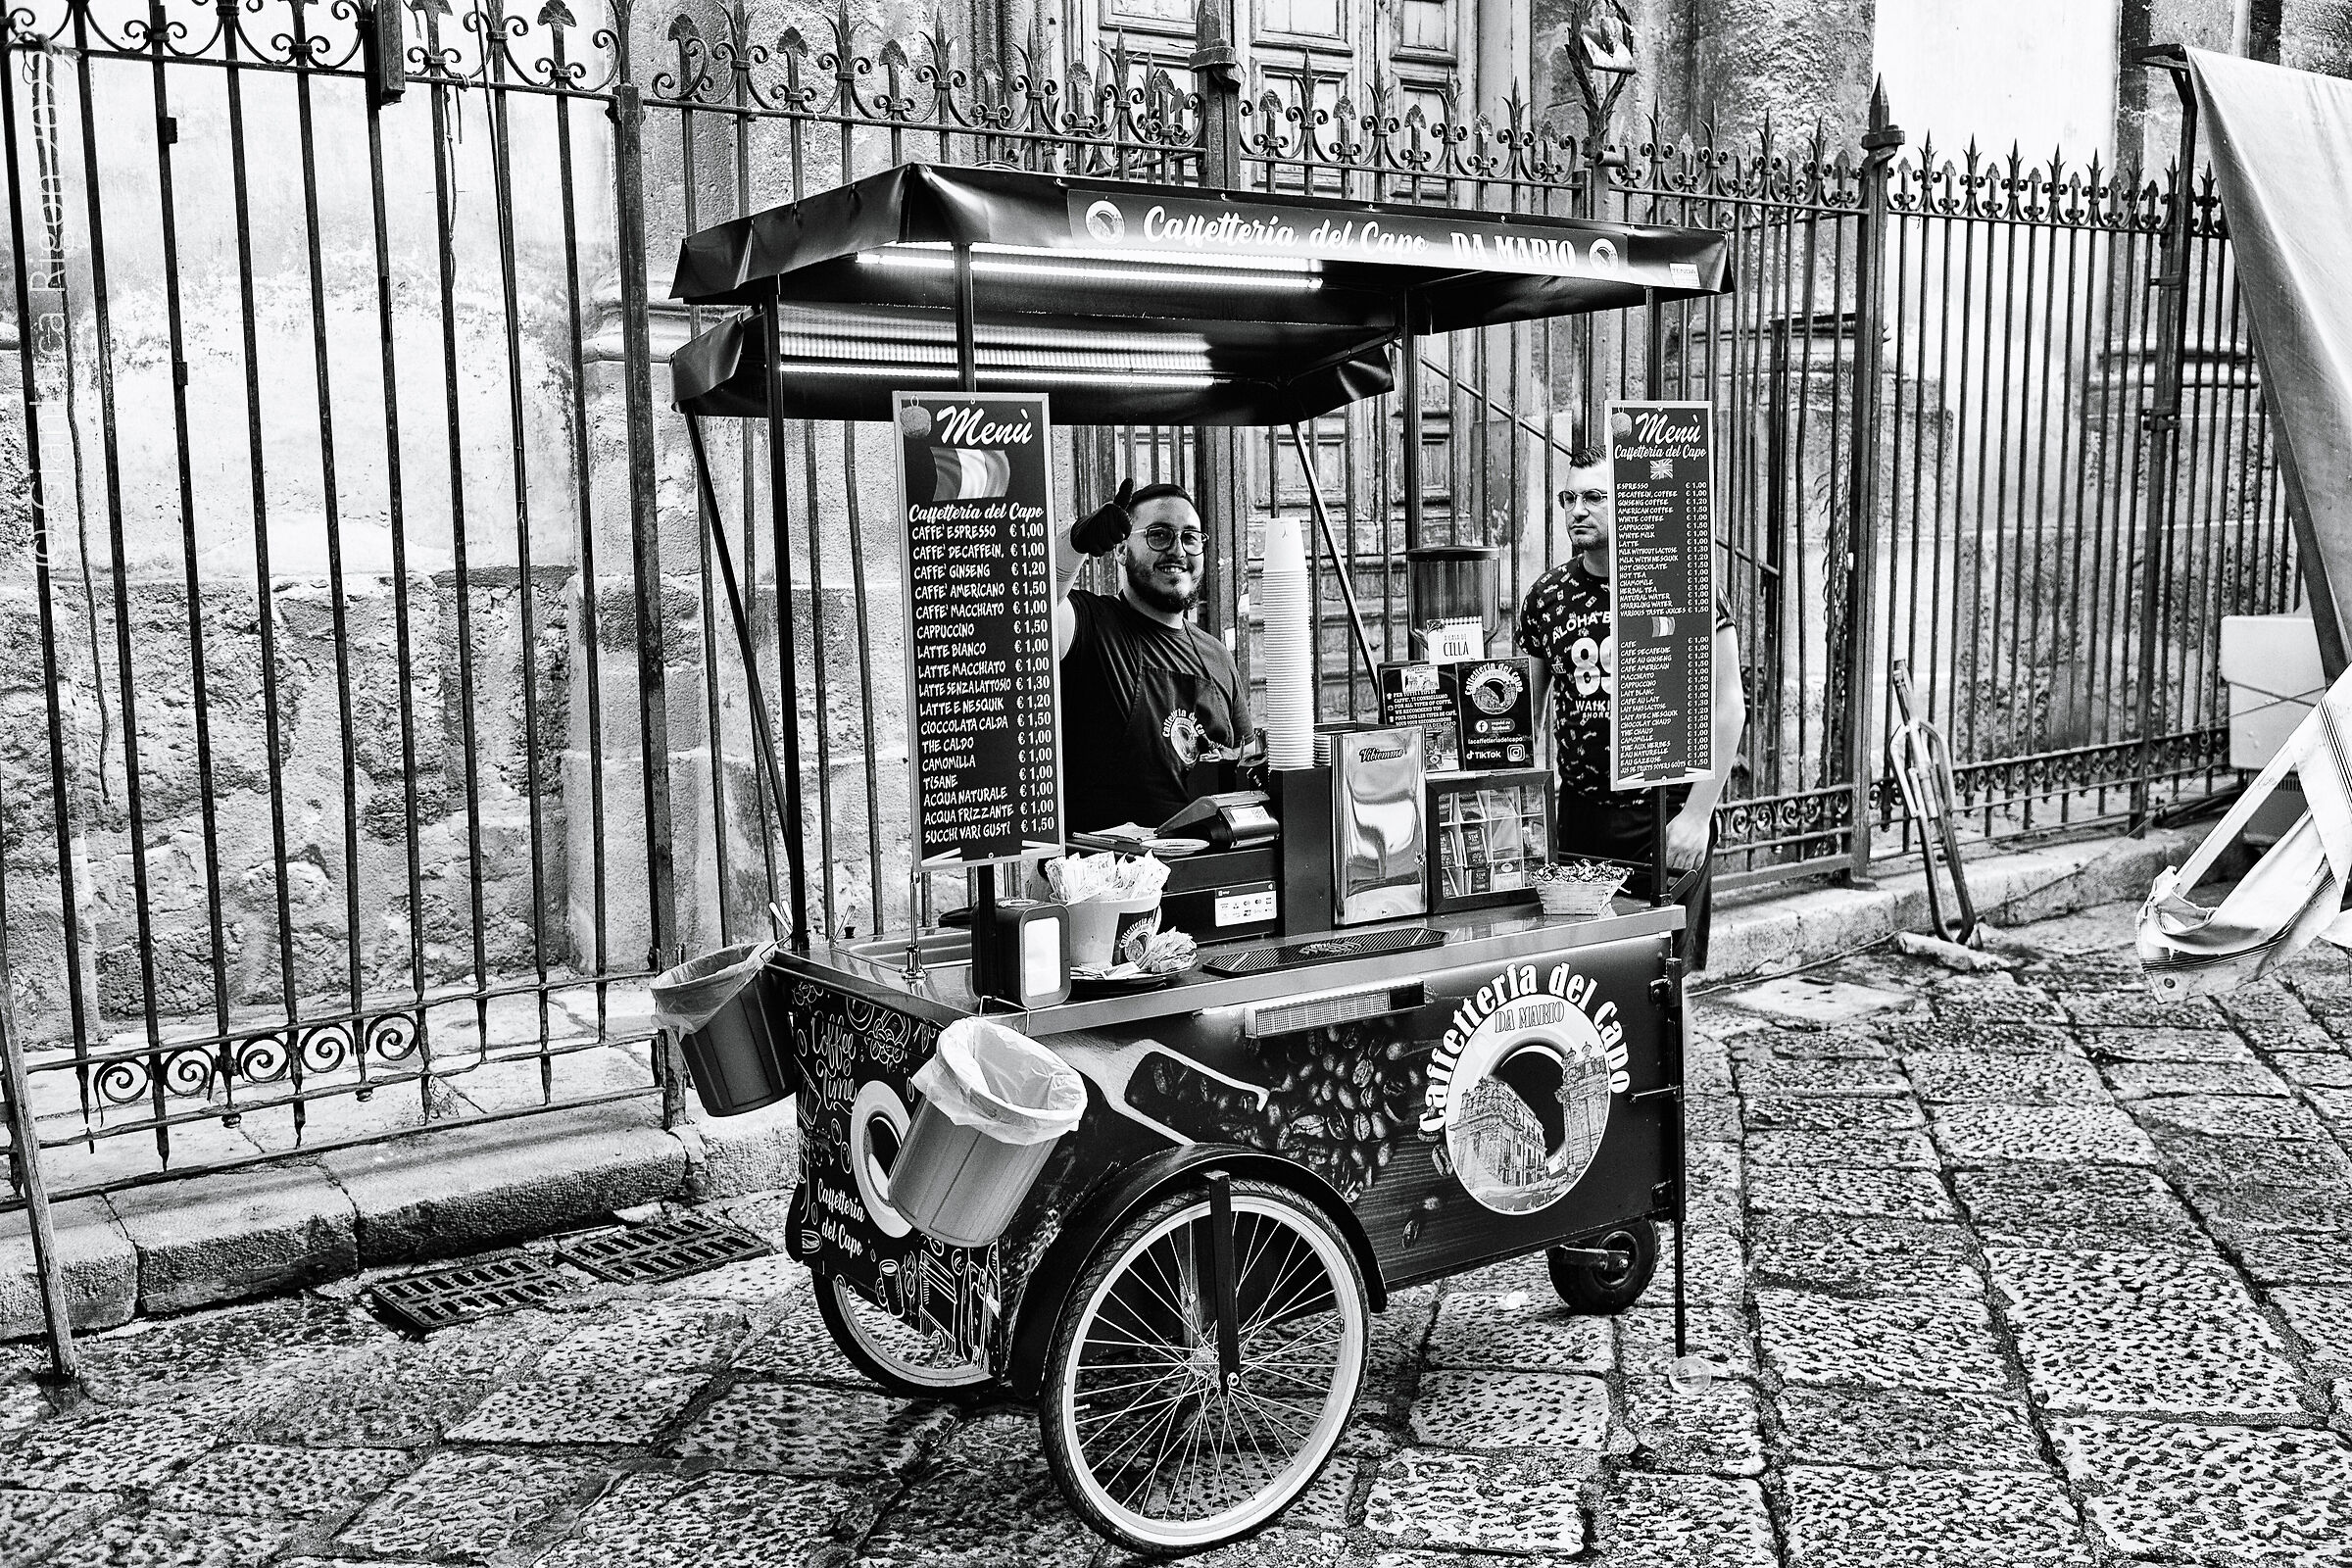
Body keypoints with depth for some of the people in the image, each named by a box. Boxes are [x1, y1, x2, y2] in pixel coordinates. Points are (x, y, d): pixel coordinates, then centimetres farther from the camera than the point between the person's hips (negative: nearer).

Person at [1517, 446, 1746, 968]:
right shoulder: (1545, 597, 6)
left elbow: (1726, 706, -6)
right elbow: (1524, 710, 13)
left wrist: (1698, 813, -11)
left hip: (1667, 816, -3)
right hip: (1578, 816, 4)